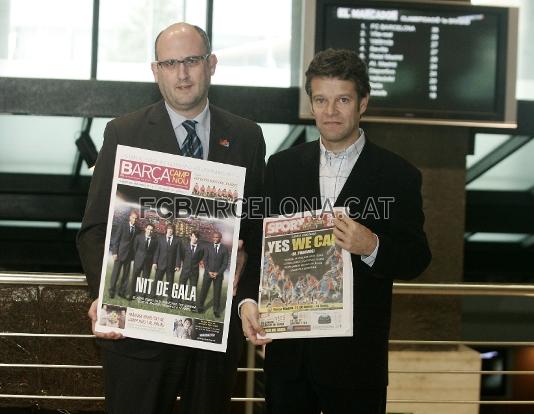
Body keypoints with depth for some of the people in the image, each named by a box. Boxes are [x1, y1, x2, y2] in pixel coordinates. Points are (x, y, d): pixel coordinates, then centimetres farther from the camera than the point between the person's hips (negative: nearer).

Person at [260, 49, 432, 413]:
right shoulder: (283, 166, 6)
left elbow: (416, 260, -5)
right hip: (288, 347, 3)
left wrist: (372, 247, -23)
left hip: (356, 354, -2)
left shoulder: (398, 176, -3)